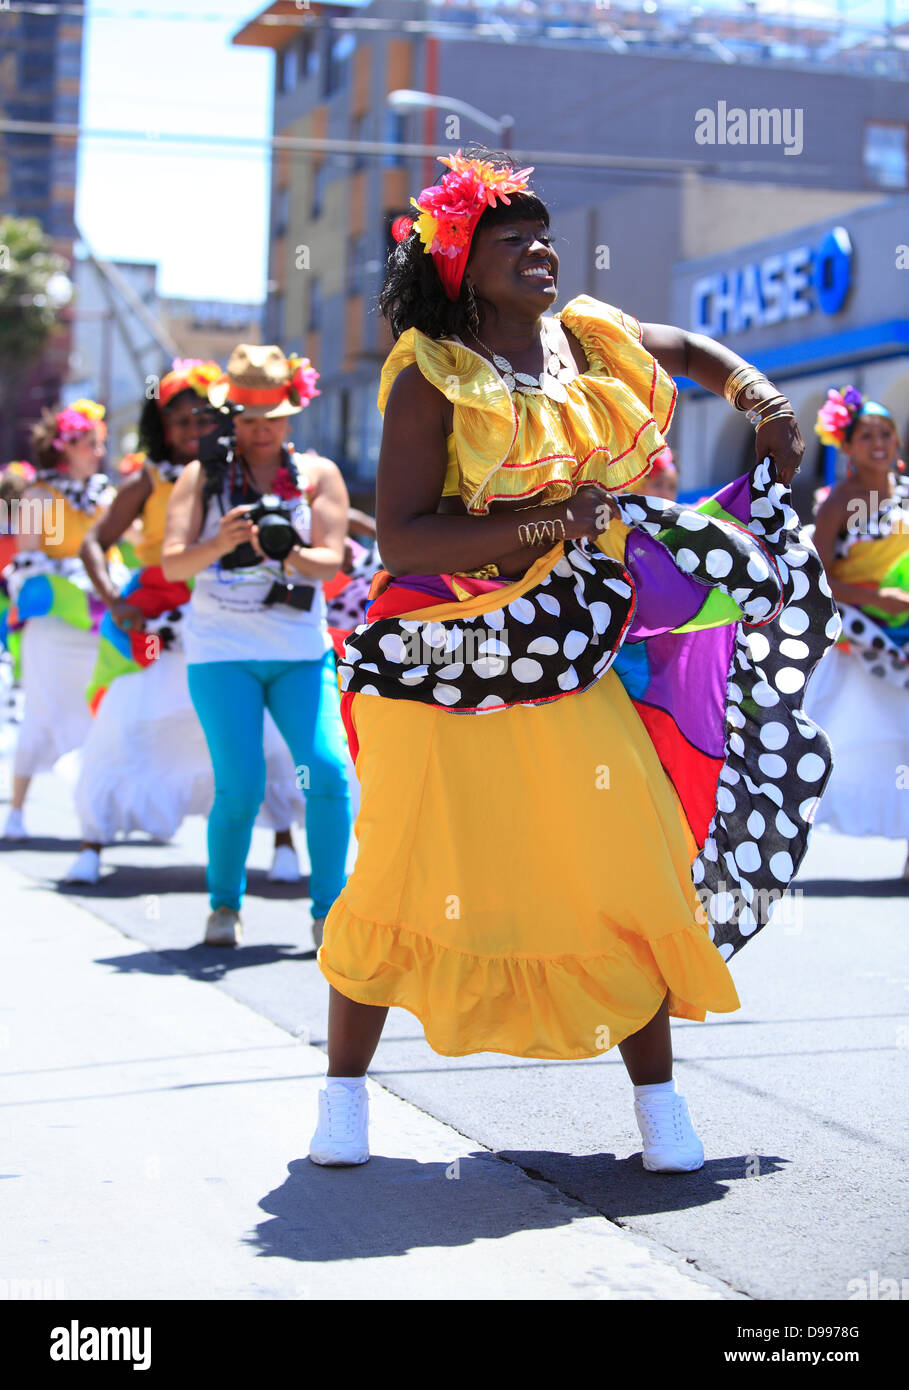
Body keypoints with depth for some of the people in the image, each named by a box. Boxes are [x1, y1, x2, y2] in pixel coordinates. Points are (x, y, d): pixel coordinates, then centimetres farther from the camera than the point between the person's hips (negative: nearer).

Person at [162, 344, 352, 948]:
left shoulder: (318, 474, 7)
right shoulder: (203, 476, 6)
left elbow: (331, 561, -5)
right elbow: (171, 563, -5)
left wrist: (289, 555, -26)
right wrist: (220, 544, -25)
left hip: (302, 652, 1)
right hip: (223, 651, -1)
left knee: (330, 772, -14)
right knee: (240, 789, -8)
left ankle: (328, 911, -1)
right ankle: (225, 906, 15)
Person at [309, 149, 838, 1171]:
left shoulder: (589, 339, 8)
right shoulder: (432, 377, -8)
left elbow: (689, 350, 30)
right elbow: (399, 537, -18)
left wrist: (758, 394, 11)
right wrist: (542, 525, -23)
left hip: (571, 661, 4)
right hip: (447, 663, -4)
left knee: (631, 870, -3)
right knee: (403, 876, -2)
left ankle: (659, 1103, 11)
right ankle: (344, 1090, 18)